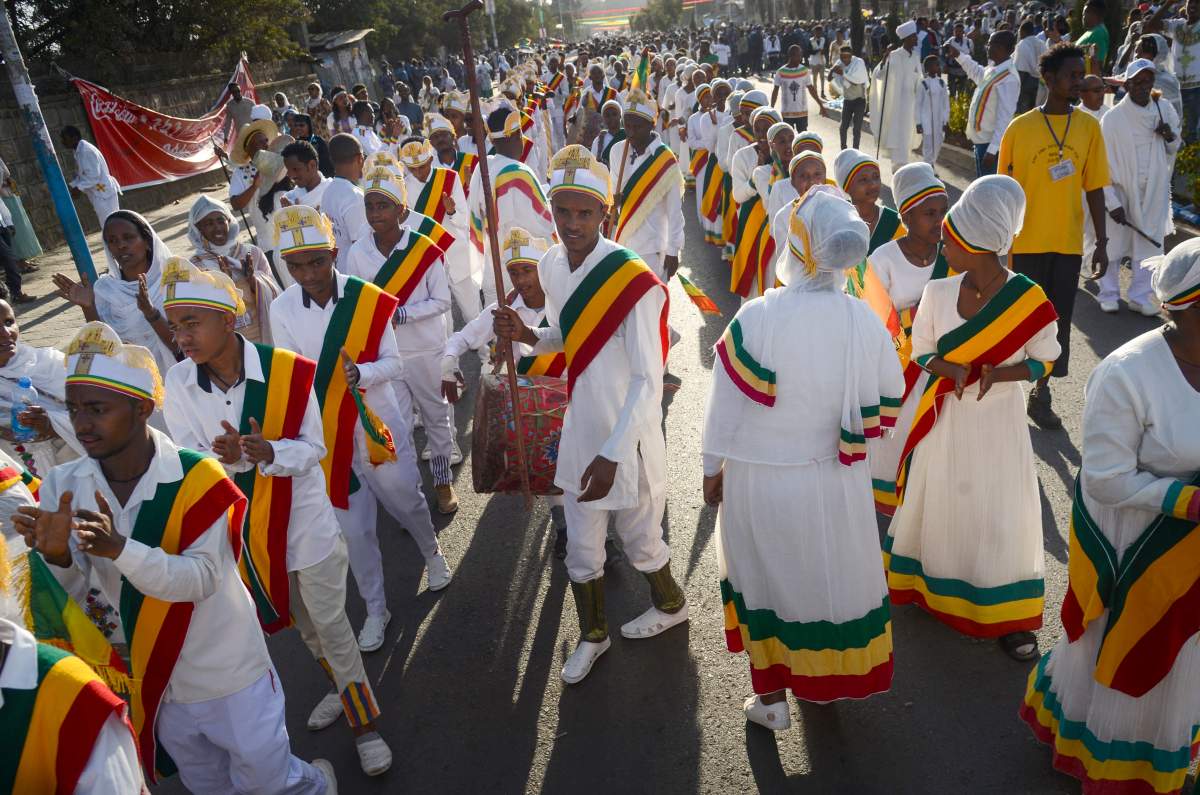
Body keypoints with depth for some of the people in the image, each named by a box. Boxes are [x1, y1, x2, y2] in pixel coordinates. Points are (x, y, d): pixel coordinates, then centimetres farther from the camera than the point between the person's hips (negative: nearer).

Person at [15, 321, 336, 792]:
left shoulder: (196, 478, -25)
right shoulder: (63, 487, -9)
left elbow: (201, 578, -28)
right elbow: (65, 594, -8)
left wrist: (119, 548, -42)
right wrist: (56, 556, -30)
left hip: (229, 674, -5)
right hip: (151, 682, 5)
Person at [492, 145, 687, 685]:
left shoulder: (634, 280, -23)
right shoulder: (550, 267, -3)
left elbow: (649, 380, -22)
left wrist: (612, 454, -27)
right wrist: (529, 336, -7)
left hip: (628, 435, -5)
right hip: (579, 427, 6)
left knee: (639, 539, 16)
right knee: (580, 548, 17)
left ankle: (670, 605, 48)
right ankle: (592, 634, 42)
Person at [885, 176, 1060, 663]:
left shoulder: (1029, 301, -15)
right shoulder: (938, 293, -10)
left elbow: (1044, 361, -3)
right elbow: (921, 353, 0)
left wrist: (997, 373, -22)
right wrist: (951, 369, -21)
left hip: (998, 420, -2)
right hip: (947, 418, 2)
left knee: (1001, 514, 6)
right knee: (938, 503, 16)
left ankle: (1006, 614, 25)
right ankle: (933, 585, 41)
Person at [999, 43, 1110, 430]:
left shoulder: (1089, 126, 3)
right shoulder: (1020, 128, -5)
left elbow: (1094, 188, 5)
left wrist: (1102, 243, 2)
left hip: (1068, 244, 3)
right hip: (1026, 243, -2)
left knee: (1058, 322, 8)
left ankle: (1041, 392, 23)